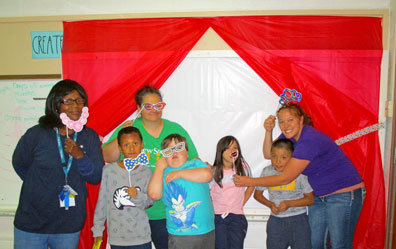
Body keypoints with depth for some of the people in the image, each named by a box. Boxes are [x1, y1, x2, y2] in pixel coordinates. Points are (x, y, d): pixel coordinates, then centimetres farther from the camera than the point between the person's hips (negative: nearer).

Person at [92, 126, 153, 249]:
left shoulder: (146, 172, -2)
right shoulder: (109, 170, -6)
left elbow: (149, 202, 0)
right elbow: (102, 201, 0)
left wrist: (137, 196, -20)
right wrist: (98, 229, 6)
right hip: (116, 237, -1)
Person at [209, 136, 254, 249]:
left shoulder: (243, 168, 1)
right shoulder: (213, 172, -4)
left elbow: (251, 186, 15)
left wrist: (242, 203, 8)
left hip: (237, 216, 1)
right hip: (217, 217, -1)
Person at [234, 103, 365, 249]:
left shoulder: (310, 140, -28)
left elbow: (285, 178, -25)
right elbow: (268, 154, 4)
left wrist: (250, 181, -19)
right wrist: (268, 131, -12)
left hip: (344, 194, -8)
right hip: (320, 196, 8)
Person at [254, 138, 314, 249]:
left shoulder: (299, 172, -11)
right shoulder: (267, 172, -4)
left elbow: (310, 199, -5)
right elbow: (257, 194, 8)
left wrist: (289, 204, -18)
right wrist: (270, 204, -9)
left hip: (298, 219, -2)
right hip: (276, 220, 2)